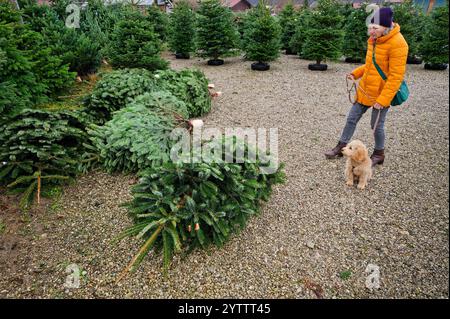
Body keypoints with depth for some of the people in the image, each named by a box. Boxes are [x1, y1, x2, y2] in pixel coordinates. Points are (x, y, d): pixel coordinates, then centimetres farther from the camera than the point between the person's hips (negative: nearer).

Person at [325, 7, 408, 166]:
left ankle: (379, 154, 27)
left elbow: (396, 77, -20)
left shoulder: (397, 44, -20)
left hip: (381, 94, -7)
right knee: (352, 118, 11)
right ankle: (341, 147, 26)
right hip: (365, 90, 7)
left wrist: (382, 99, -22)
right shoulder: (374, 39, 3)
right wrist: (355, 74, 2)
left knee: (377, 126, 6)